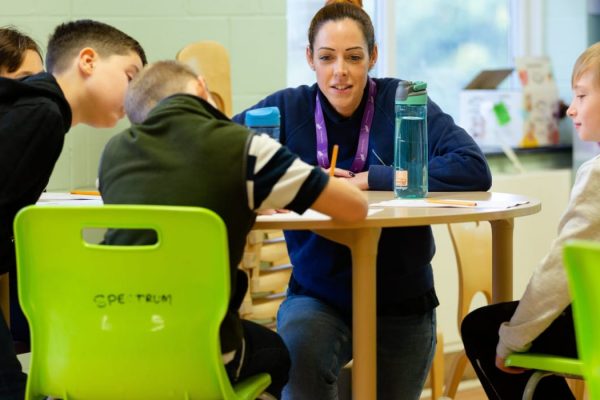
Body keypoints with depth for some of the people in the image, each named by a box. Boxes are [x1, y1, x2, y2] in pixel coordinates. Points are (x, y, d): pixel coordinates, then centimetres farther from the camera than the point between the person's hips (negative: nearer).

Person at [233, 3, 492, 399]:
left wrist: (370, 180, -20)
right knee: (298, 349, -30)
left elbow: (475, 170, -18)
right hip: (317, 296, 0)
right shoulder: (288, 108, -2)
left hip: (400, 302, 1)